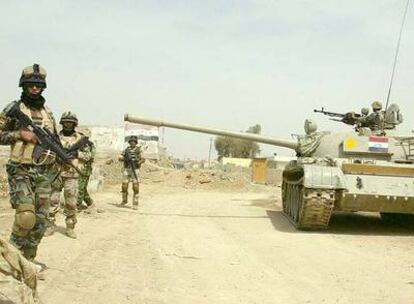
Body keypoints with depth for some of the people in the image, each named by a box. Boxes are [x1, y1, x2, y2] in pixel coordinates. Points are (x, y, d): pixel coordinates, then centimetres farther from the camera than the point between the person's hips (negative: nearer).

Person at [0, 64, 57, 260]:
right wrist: (20, 134, -14)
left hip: (44, 172, 5)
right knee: (26, 216, -19)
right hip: (21, 171, -5)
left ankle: (28, 259, 18)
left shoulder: (47, 112, 13)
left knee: (40, 220, 4)